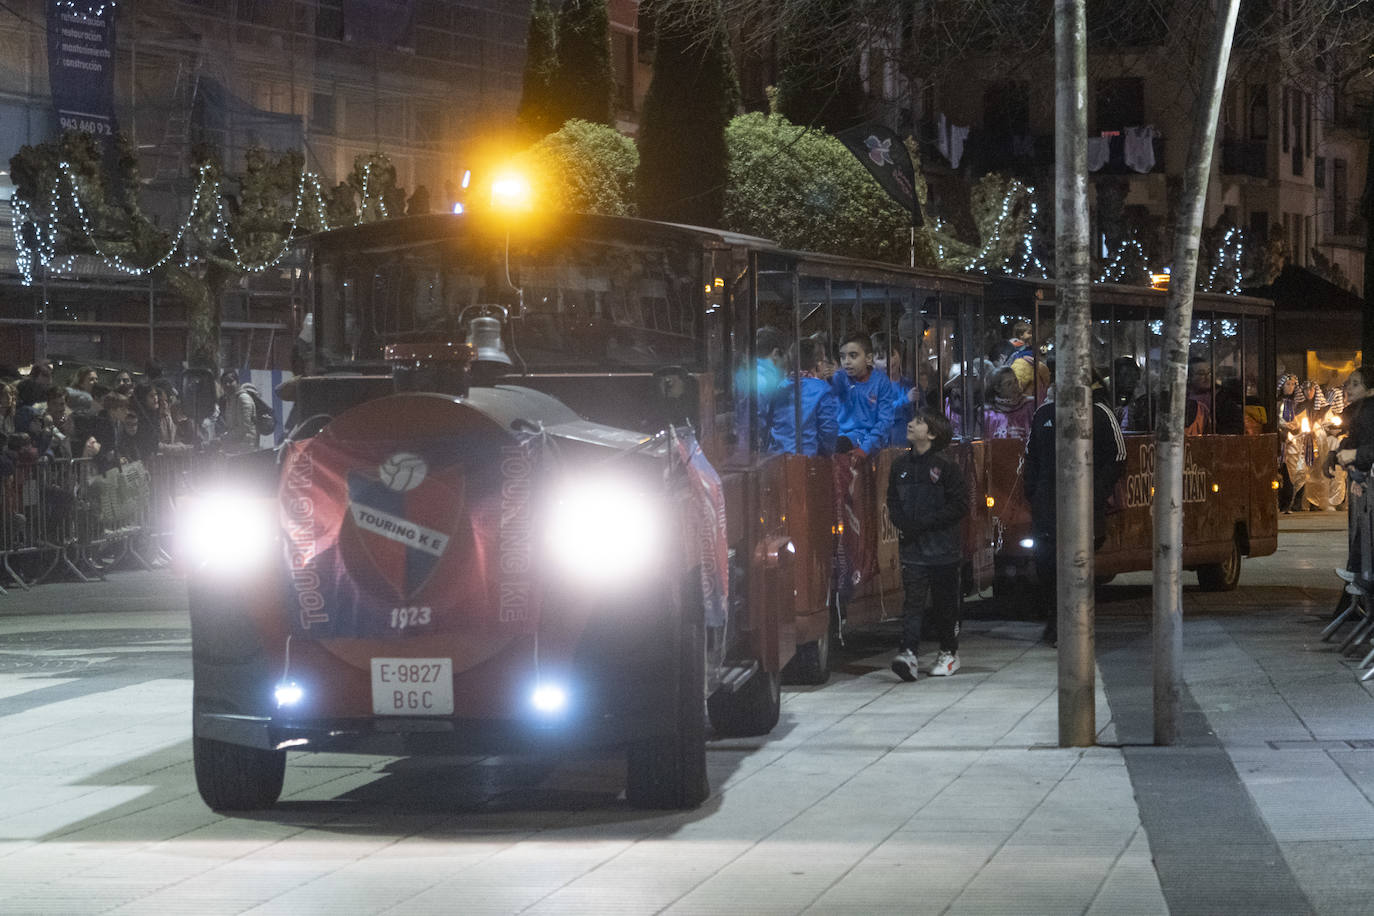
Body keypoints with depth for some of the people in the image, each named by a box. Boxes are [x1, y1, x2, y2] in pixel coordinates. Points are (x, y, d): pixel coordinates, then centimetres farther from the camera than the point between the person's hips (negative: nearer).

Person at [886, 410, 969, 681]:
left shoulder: (946, 466, -7)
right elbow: (893, 501, 18)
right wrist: (902, 523, -3)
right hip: (912, 548, 3)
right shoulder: (901, 465, 9)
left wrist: (923, 523, -16)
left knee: (944, 604, 7)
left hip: (942, 548, -3)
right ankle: (908, 653, -17)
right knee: (912, 602, -8)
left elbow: (960, 506, -10)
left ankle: (949, 653, 22)